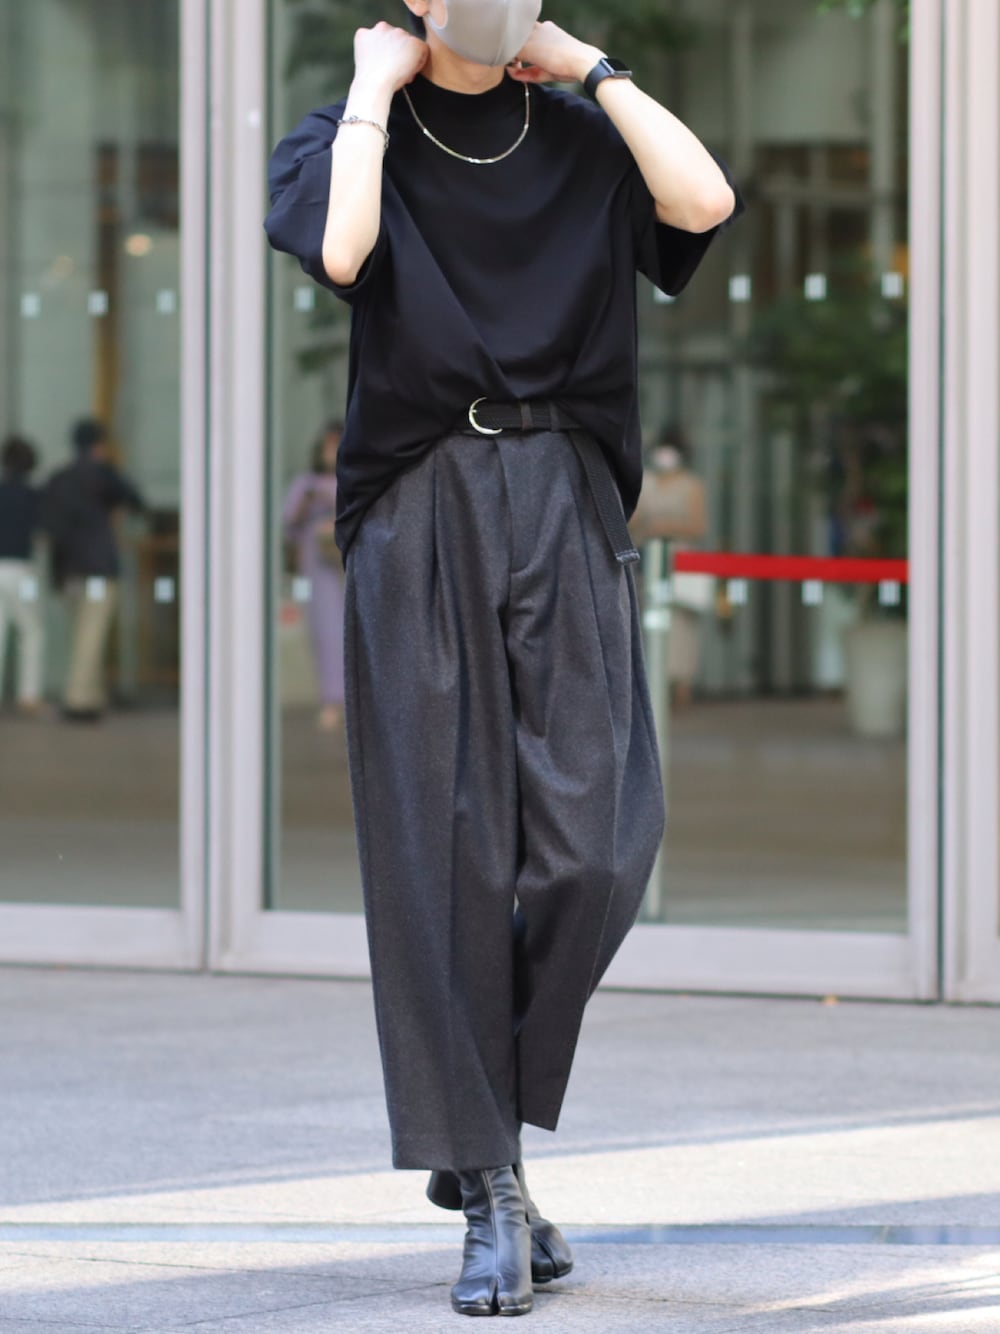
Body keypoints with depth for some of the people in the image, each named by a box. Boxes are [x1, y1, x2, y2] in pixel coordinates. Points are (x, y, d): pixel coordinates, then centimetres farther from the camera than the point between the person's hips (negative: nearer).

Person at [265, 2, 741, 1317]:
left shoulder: (581, 140, 12)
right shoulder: (349, 137, 5)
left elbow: (704, 200, -8)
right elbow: (340, 247, -18)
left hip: (567, 521, 2)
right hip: (421, 523, -2)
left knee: (589, 849, -9)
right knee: (446, 851, -5)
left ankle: (483, 1126, 13)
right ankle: (491, 1191, 1)